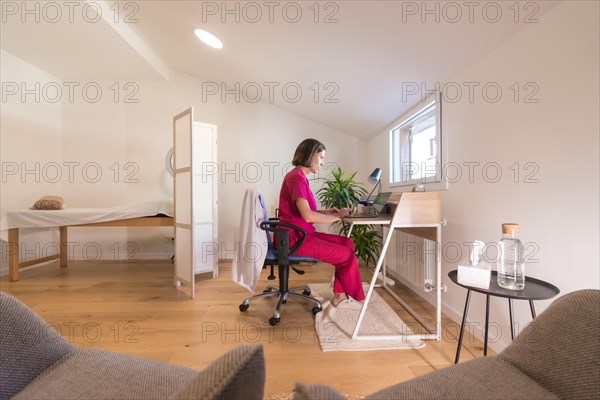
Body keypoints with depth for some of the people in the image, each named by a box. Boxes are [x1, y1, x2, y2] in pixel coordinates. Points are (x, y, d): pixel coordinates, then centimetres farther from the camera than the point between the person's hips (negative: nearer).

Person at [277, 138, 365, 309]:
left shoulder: (299, 177, 13)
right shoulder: (296, 177, -17)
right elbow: (307, 216, -27)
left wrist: (326, 211, 2)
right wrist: (337, 217, -13)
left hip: (301, 234, 10)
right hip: (294, 238, -10)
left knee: (348, 243, 5)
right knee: (347, 254, -8)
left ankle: (340, 296, 11)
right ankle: (353, 296, 19)